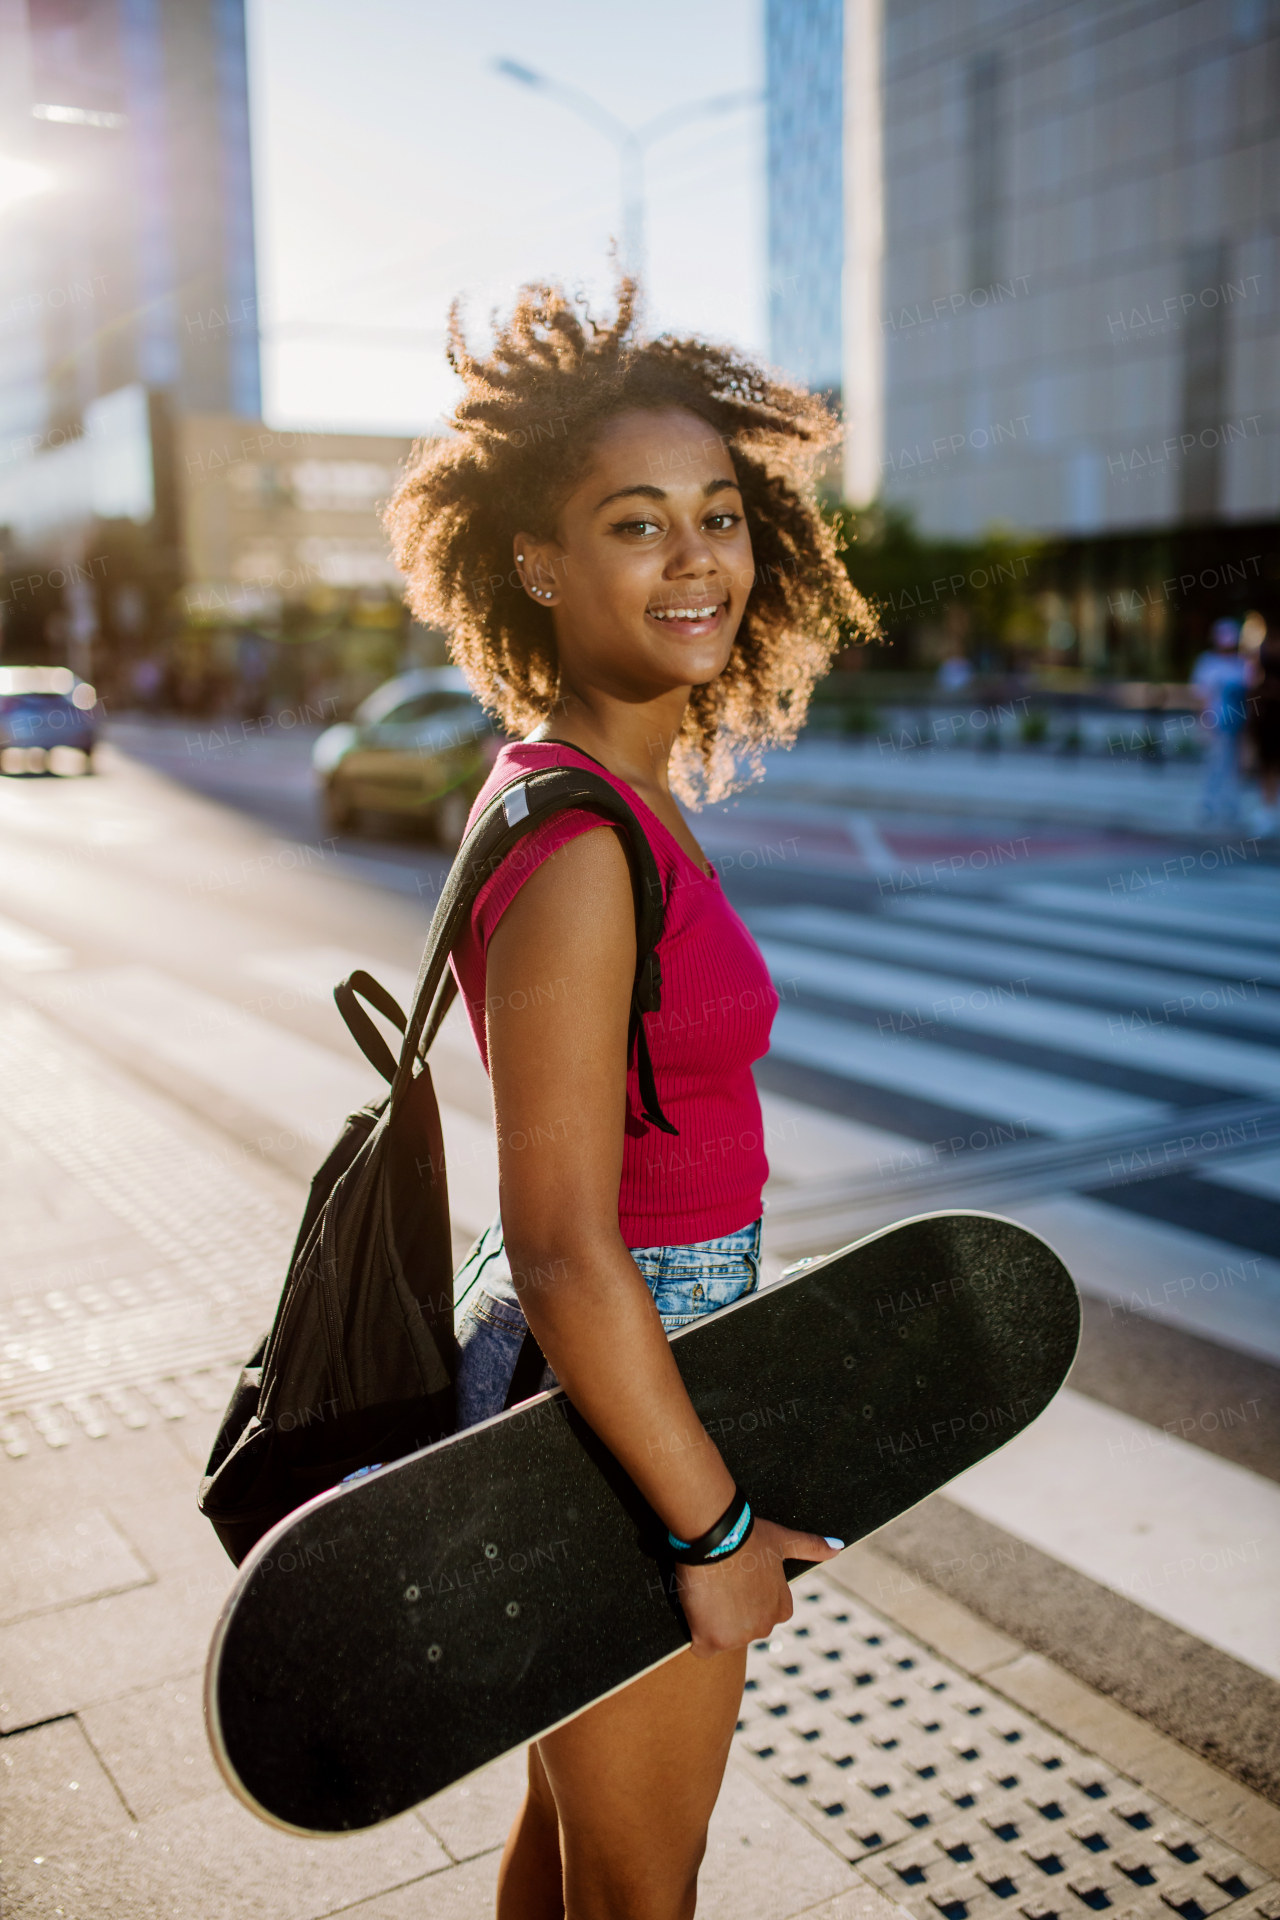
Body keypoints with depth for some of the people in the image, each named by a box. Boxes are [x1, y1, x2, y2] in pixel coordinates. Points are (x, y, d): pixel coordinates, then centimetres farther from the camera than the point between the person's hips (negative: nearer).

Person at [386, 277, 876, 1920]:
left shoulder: (618, 793, 4)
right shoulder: (579, 845, -26)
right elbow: (563, 1254, -26)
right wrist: (714, 1526, -16)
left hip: (619, 1346, 8)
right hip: (611, 1406, -8)